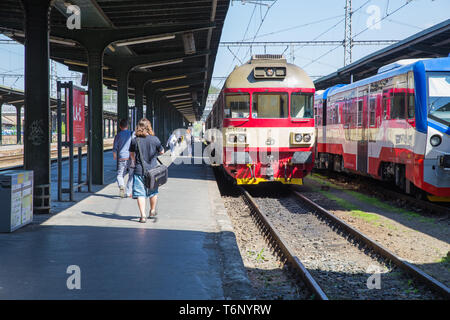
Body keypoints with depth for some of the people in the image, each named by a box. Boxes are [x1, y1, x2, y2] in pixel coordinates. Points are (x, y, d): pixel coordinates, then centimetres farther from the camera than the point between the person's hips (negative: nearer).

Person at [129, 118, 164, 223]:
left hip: (139, 170, -1)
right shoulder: (155, 139, -8)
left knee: (140, 193, 2)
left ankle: (143, 215, -6)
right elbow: (162, 152, 6)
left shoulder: (135, 140, -5)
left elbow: (131, 154, 11)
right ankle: (152, 211, 36)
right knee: (153, 191, 20)